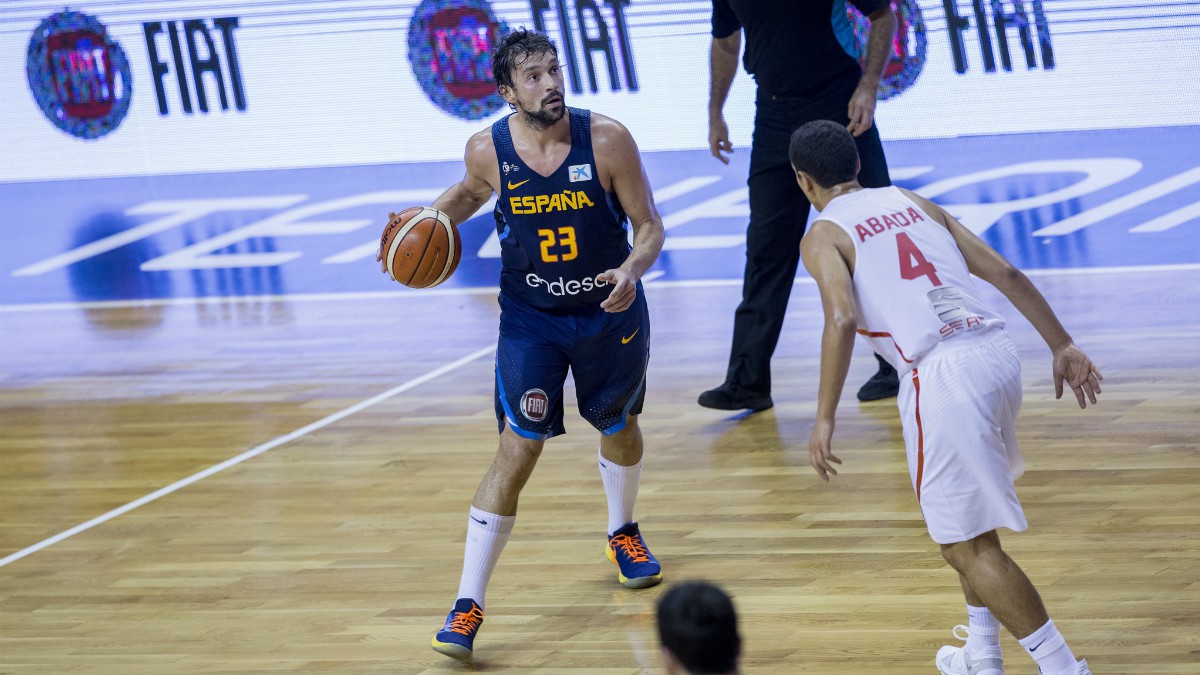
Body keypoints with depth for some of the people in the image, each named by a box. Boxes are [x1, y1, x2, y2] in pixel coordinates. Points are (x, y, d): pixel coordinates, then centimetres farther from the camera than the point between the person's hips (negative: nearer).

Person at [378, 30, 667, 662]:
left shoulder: (607, 140, -19)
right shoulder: (488, 150, -14)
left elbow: (649, 226, -11)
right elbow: (470, 190, 12)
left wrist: (632, 271, -31)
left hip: (610, 312, 1)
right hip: (530, 320, -1)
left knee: (618, 427, 21)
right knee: (518, 449, -12)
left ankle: (622, 533, 53)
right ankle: (468, 604, -12)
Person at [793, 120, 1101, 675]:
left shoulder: (822, 236, 5)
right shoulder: (914, 203, 23)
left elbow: (842, 319, -14)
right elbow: (1006, 274, 16)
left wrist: (825, 419, -11)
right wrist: (1063, 347, 20)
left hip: (940, 375, -7)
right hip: (997, 352, 7)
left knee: (968, 546, 1)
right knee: (972, 515, 29)